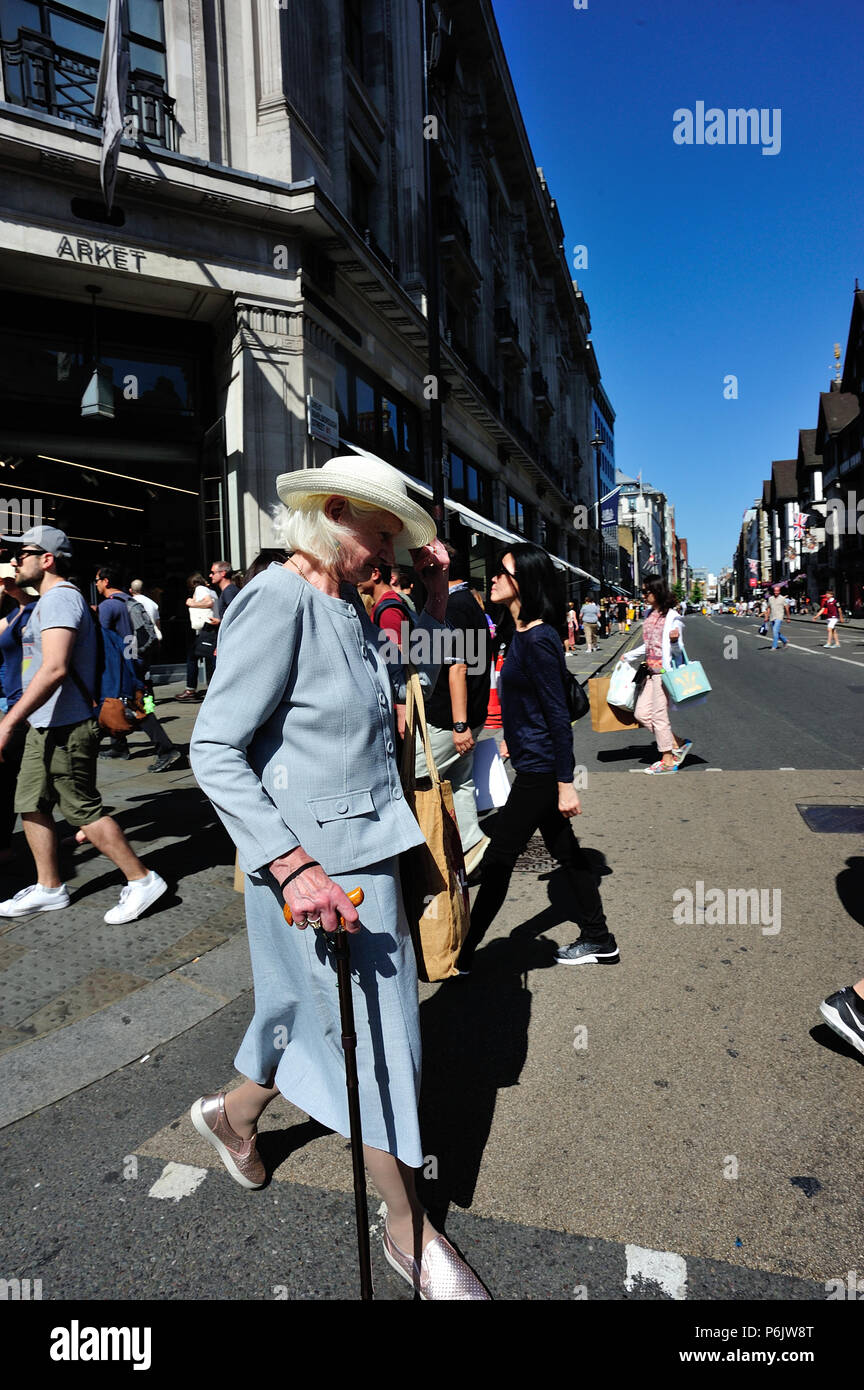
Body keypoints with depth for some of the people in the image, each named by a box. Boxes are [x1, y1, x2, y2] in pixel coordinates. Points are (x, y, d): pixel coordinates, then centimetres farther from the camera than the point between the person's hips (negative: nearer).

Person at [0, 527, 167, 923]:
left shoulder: (59, 598, -16)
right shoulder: (49, 600, 19)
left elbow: (54, 668, -28)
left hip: (64, 730, -10)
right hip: (45, 727, 10)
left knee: (82, 810, -5)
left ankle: (142, 880, 5)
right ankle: (49, 889, 24)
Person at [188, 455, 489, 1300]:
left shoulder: (349, 607, 8)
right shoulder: (277, 602, -18)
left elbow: (414, 679, 22)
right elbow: (215, 750, -22)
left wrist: (435, 596, 10)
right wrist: (290, 865, -29)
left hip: (369, 847, 9)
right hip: (314, 858, -9)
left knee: (314, 1009, 24)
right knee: (369, 1035, 4)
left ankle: (234, 1114, 52)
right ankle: (407, 1229, 26)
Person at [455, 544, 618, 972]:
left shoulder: (538, 639, -20)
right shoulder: (523, 633, 8)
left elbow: (558, 715, -21)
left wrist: (566, 783, -21)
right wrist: (513, 740, 29)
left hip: (539, 768, -10)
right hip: (533, 763, 10)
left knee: (498, 858, 0)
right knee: (565, 850, 17)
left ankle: (462, 953, 14)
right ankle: (598, 940, 30)